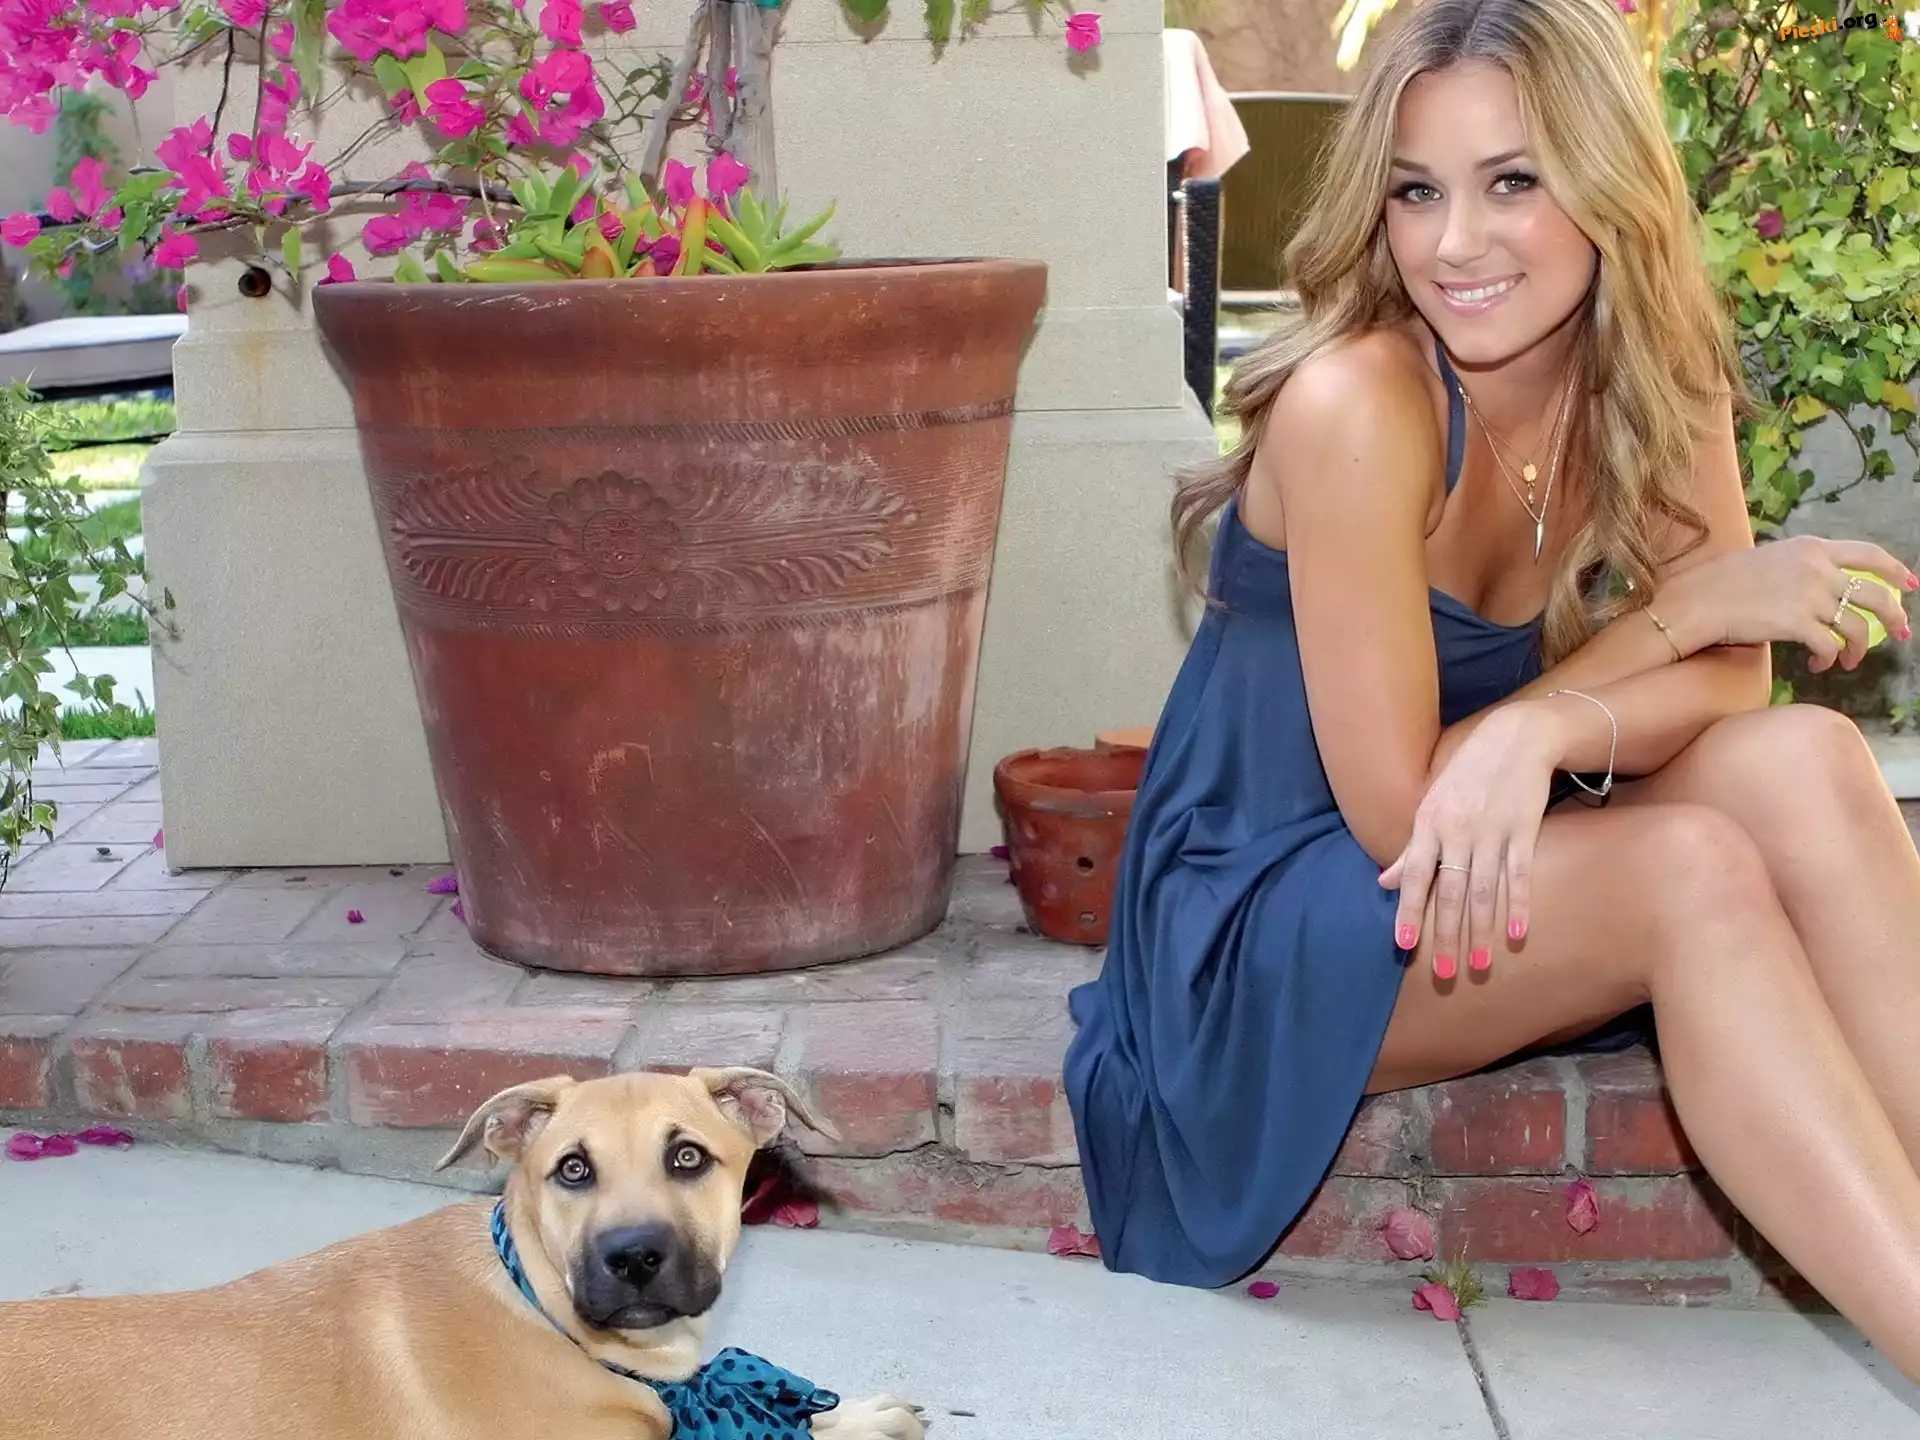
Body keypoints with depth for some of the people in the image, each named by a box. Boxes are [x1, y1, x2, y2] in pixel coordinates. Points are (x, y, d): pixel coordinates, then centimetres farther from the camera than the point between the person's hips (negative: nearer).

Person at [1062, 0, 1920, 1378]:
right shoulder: (1356, 400, -23)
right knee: (1697, 868, -29)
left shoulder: (1657, 384, -5)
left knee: (1800, 764, -21)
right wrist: (1681, 604, -18)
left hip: (1501, 880, 6)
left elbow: (1736, 684, -11)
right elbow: (1393, 810, -21)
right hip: (1260, 937, -5)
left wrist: (1545, 730, -32)